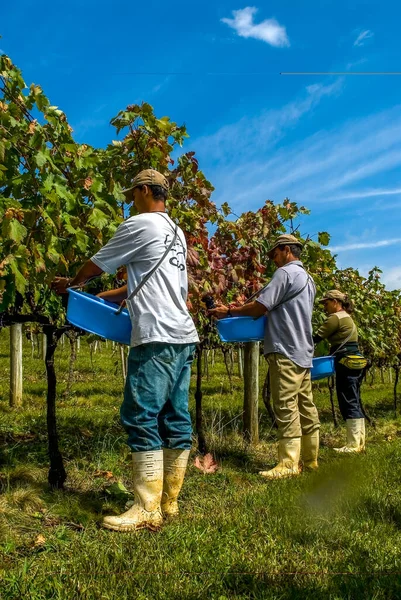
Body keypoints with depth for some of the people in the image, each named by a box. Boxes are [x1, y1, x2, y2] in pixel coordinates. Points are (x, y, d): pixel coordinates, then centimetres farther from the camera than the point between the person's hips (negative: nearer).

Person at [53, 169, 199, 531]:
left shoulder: (140, 224, -5)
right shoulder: (175, 232, 22)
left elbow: (97, 264, 5)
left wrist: (70, 284, 25)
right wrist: (98, 297, 29)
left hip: (157, 337, -9)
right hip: (183, 337, 9)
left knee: (142, 419, -5)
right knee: (175, 420, 9)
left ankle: (147, 510, -1)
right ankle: (169, 501, 16)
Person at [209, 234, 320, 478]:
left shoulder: (286, 273, -9)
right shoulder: (307, 278, 20)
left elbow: (259, 307, -14)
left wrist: (229, 312, -2)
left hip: (286, 351, -10)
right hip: (303, 351, 10)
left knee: (287, 408, -8)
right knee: (306, 406, 10)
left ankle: (289, 464, -7)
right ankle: (311, 460, 16)